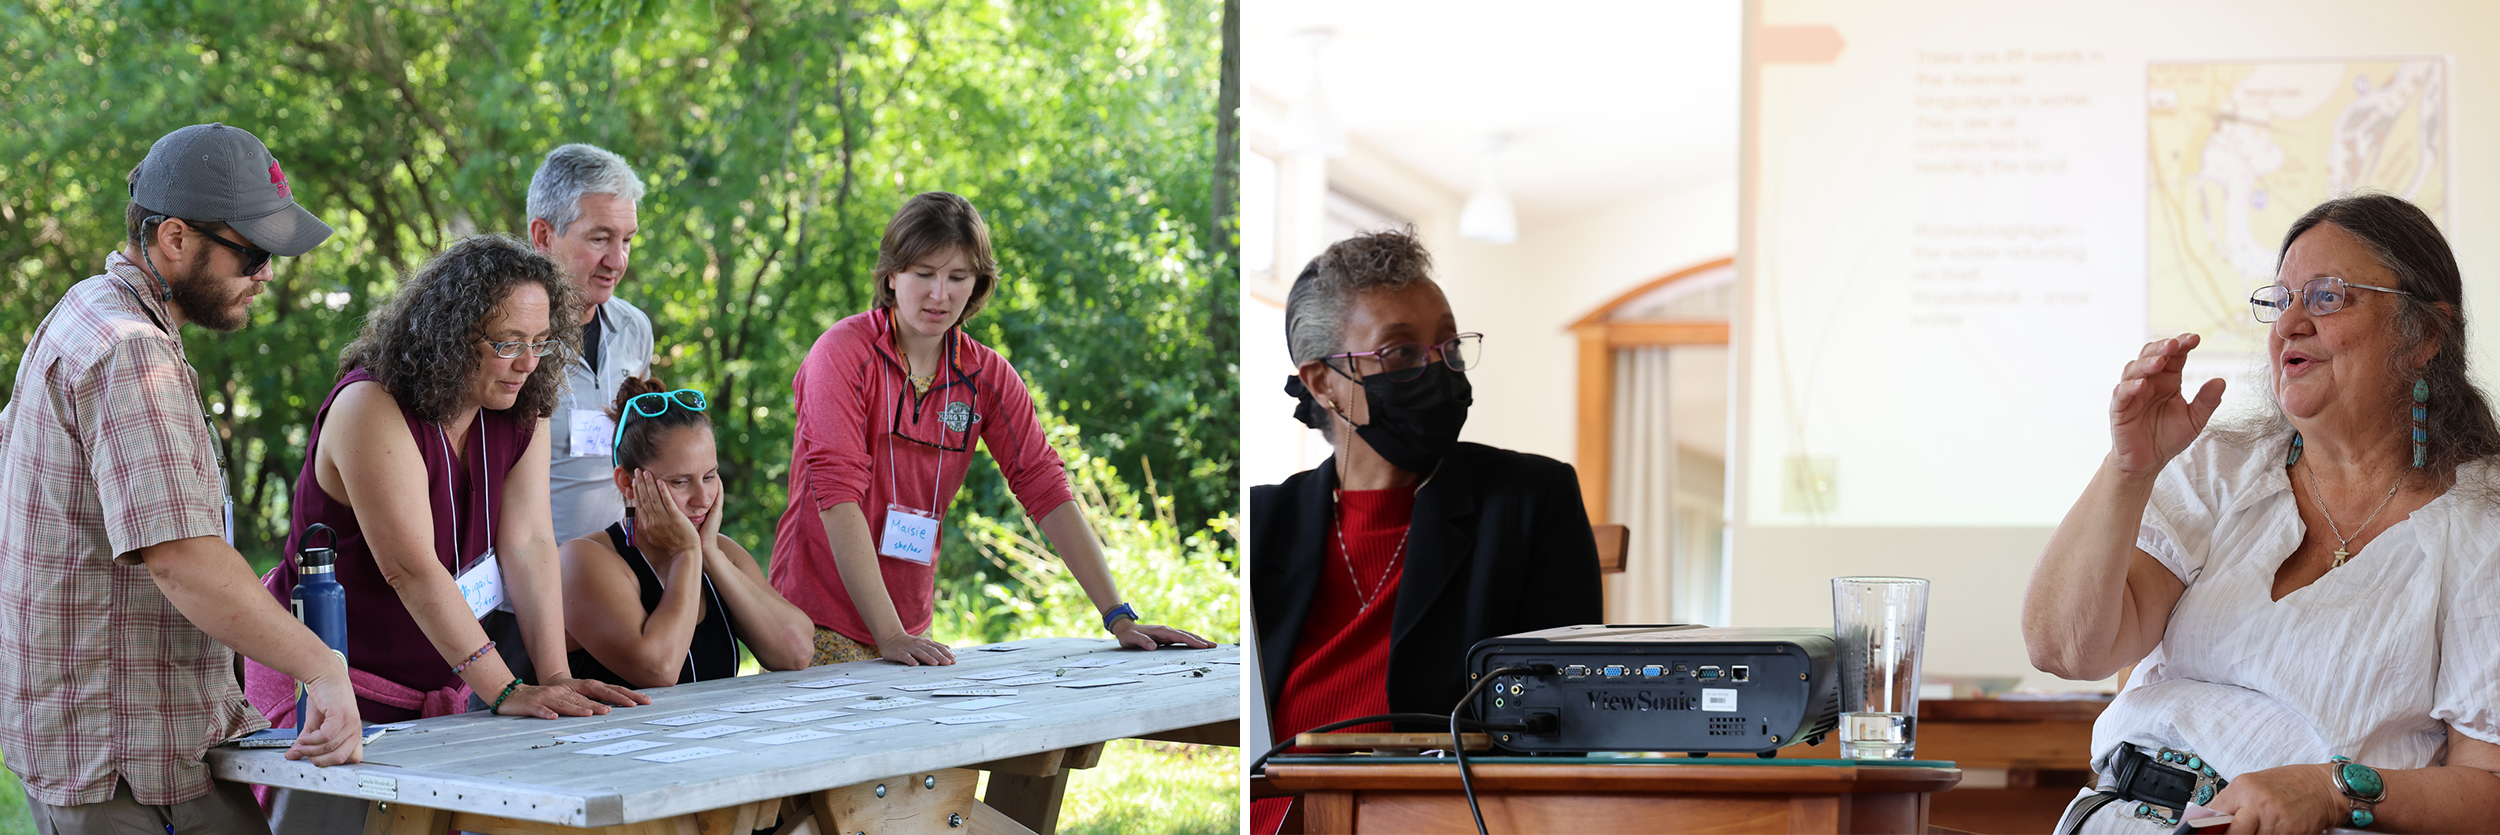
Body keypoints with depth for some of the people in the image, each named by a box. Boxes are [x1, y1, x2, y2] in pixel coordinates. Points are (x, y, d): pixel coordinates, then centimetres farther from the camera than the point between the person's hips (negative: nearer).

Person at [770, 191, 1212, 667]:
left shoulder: (987, 375, 4)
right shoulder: (845, 354, -11)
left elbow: (1045, 487, 1)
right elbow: (838, 489, -20)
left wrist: (1119, 618, -7)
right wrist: (888, 636, -28)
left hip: (913, 624, 5)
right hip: (822, 627, -4)